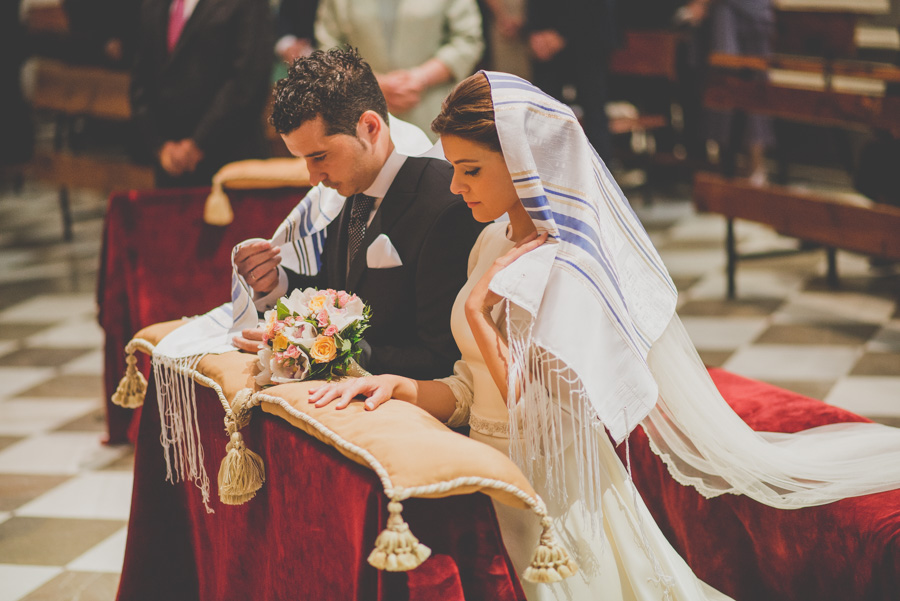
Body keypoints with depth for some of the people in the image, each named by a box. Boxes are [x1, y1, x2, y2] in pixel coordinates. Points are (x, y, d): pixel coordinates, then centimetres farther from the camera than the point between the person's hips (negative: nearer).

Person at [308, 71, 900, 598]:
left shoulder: (568, 271, -20)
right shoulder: (494, 244, 7)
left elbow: (548, 414, -26)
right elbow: (474, 396, 10)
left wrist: (477, 309, -22)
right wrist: (394, 385, -8)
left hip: (556, 493, -8)